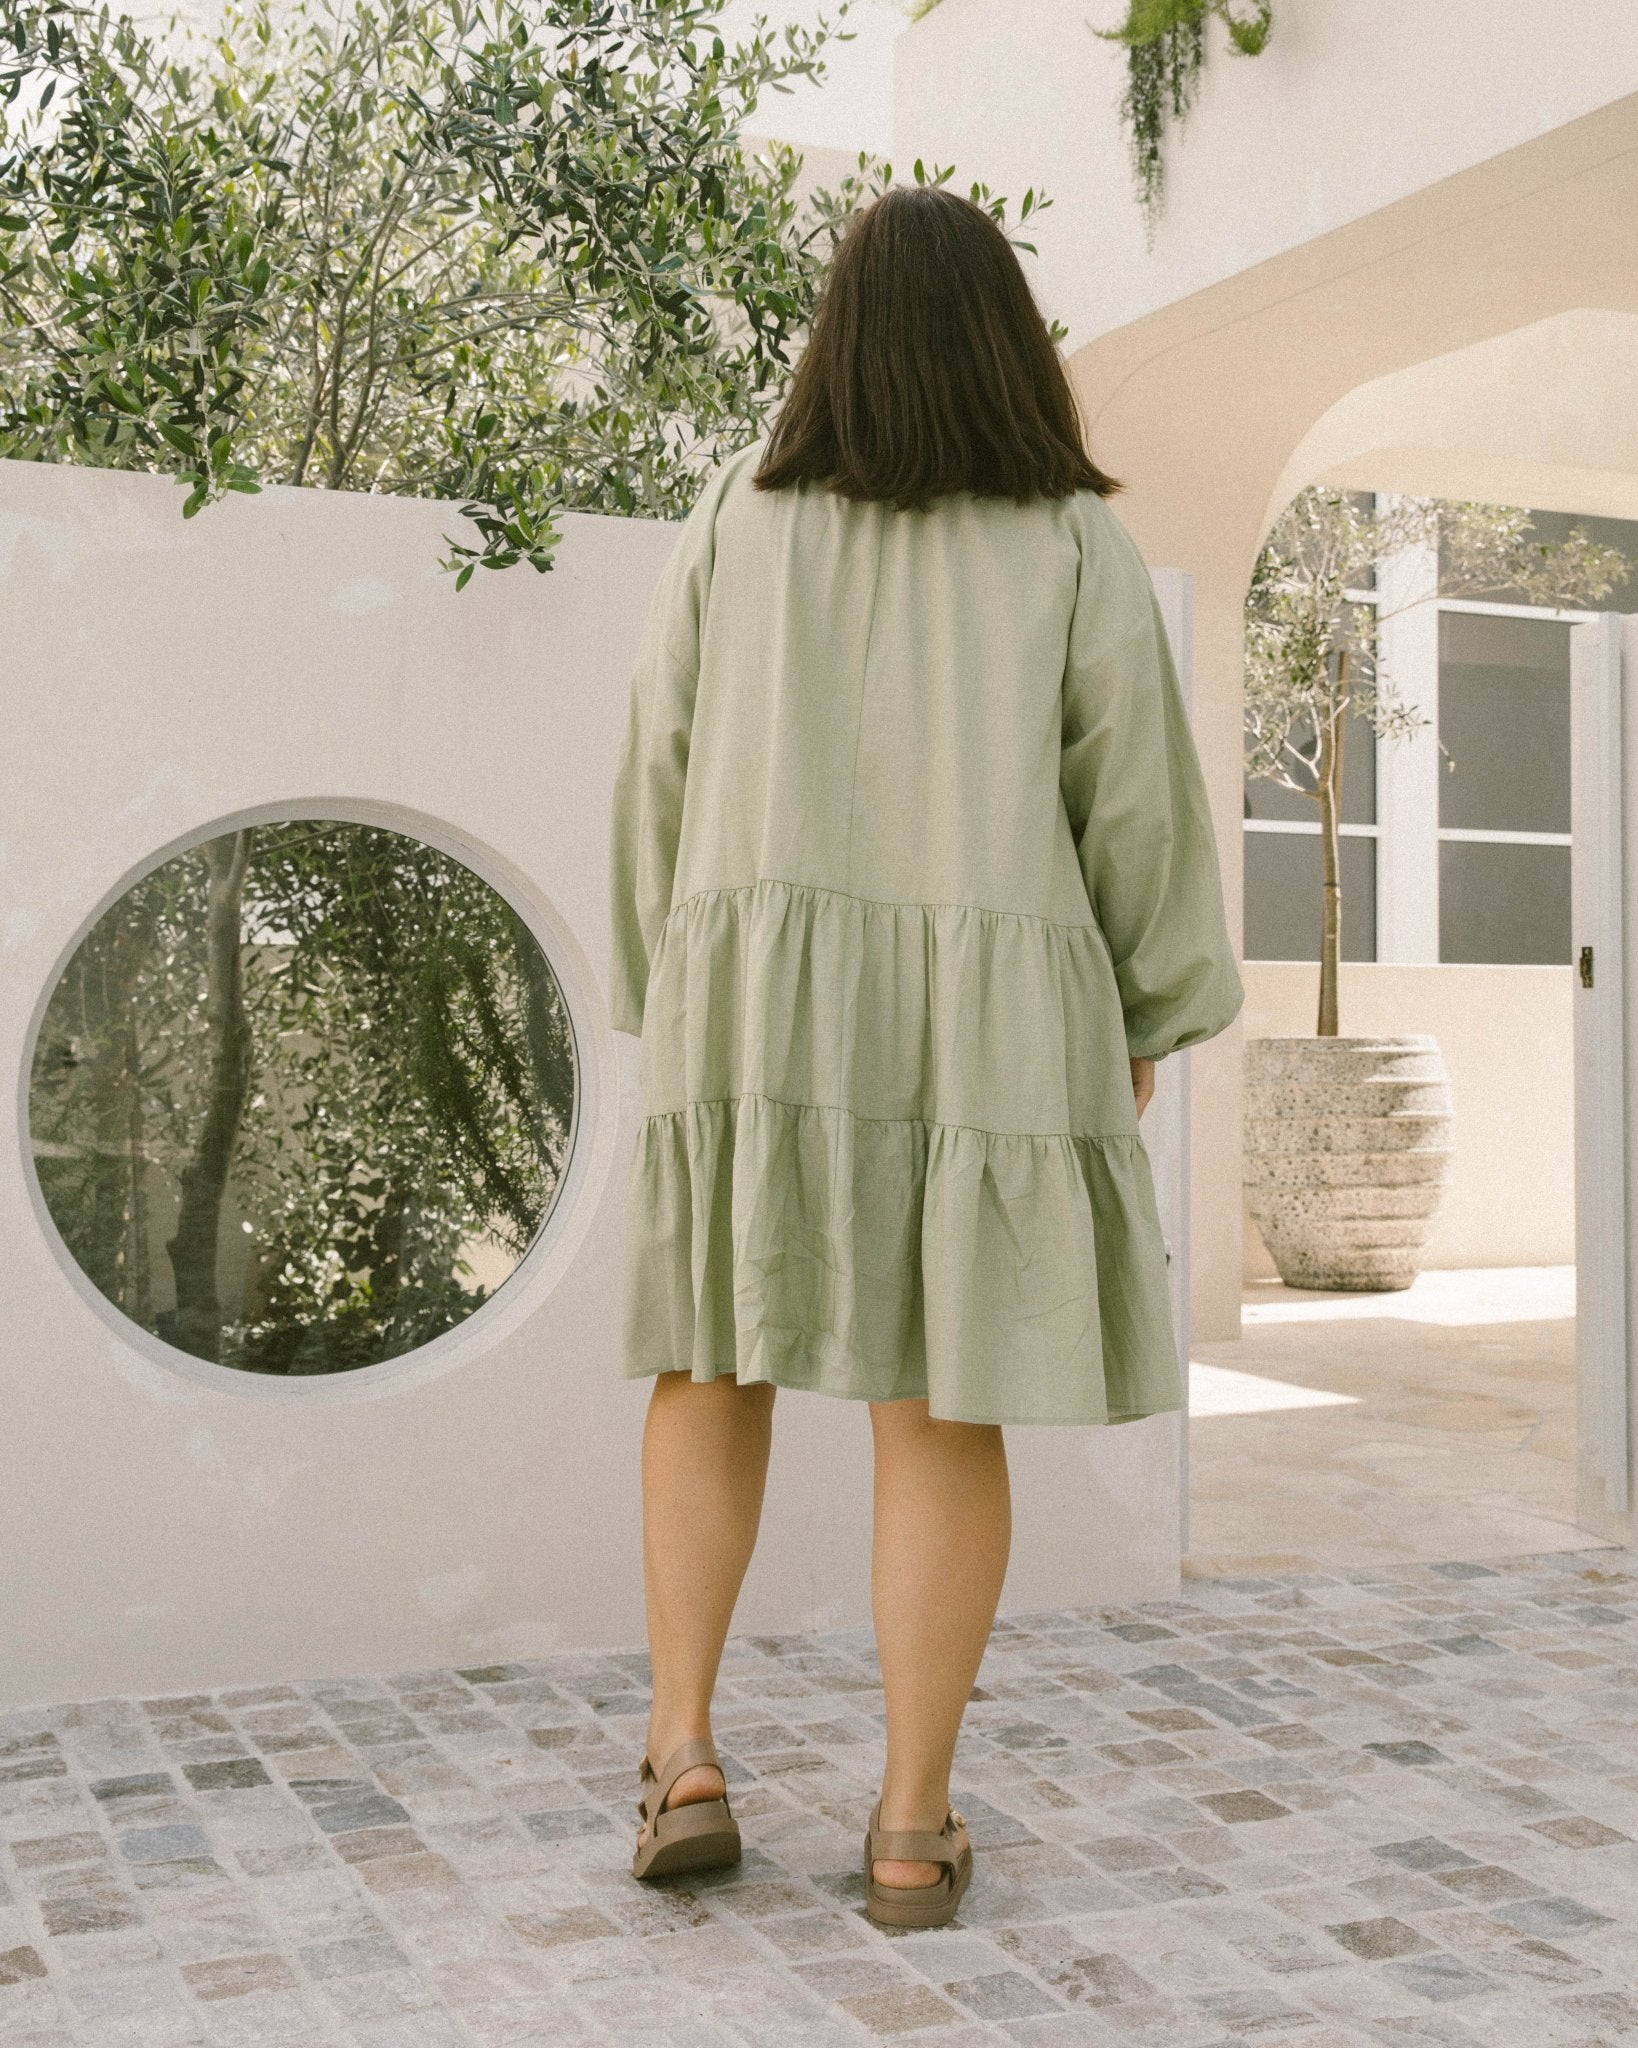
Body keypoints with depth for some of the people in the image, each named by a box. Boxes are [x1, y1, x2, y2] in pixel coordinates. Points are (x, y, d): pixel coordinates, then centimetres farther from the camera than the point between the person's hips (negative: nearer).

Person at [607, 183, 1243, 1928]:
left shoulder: (739, 514, 5)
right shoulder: (1074, 541, 1)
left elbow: (661, 767, 5)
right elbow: (1135, 798, 0)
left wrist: (667, 993, 14)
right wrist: (1145, 1008, 13)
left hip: (763, 991, 1)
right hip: (984, 1002, -1)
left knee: (718, 1356, 15)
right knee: (943, 1406, 3)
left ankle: (682, 1756, 5)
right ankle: (912, 1827, 5)